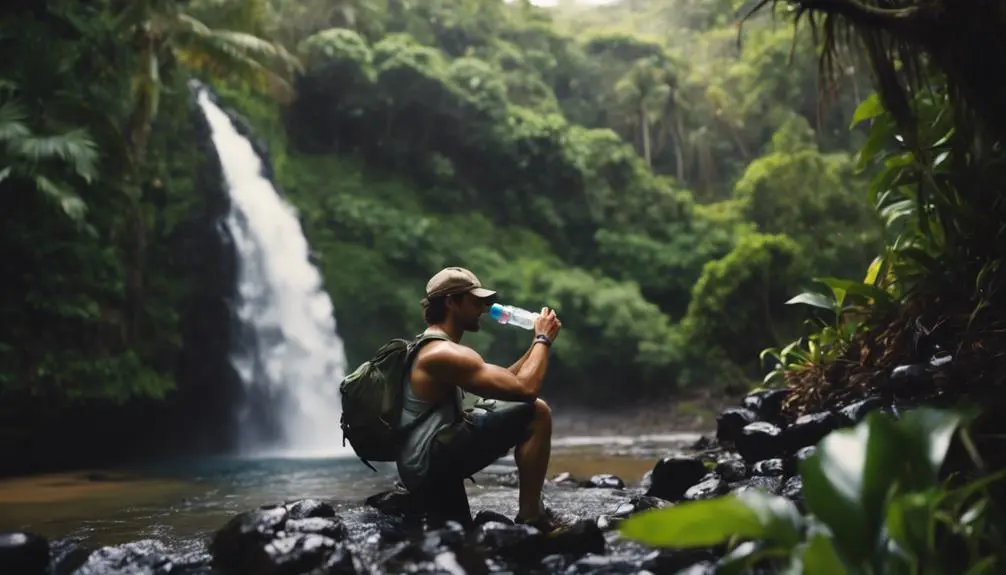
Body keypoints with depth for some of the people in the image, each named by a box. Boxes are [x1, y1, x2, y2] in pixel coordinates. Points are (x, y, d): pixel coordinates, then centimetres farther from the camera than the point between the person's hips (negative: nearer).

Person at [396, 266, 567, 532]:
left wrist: (537, 344, 13)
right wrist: (543, 339, -7)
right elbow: (525, 389, -21)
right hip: (431, 463, -11)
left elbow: (503, 381, 21)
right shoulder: (446, 354, -16)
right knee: (536, 412, -14)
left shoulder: (429, 349, 18)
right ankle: (530, 517, -9)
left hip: (420, 468, 11)